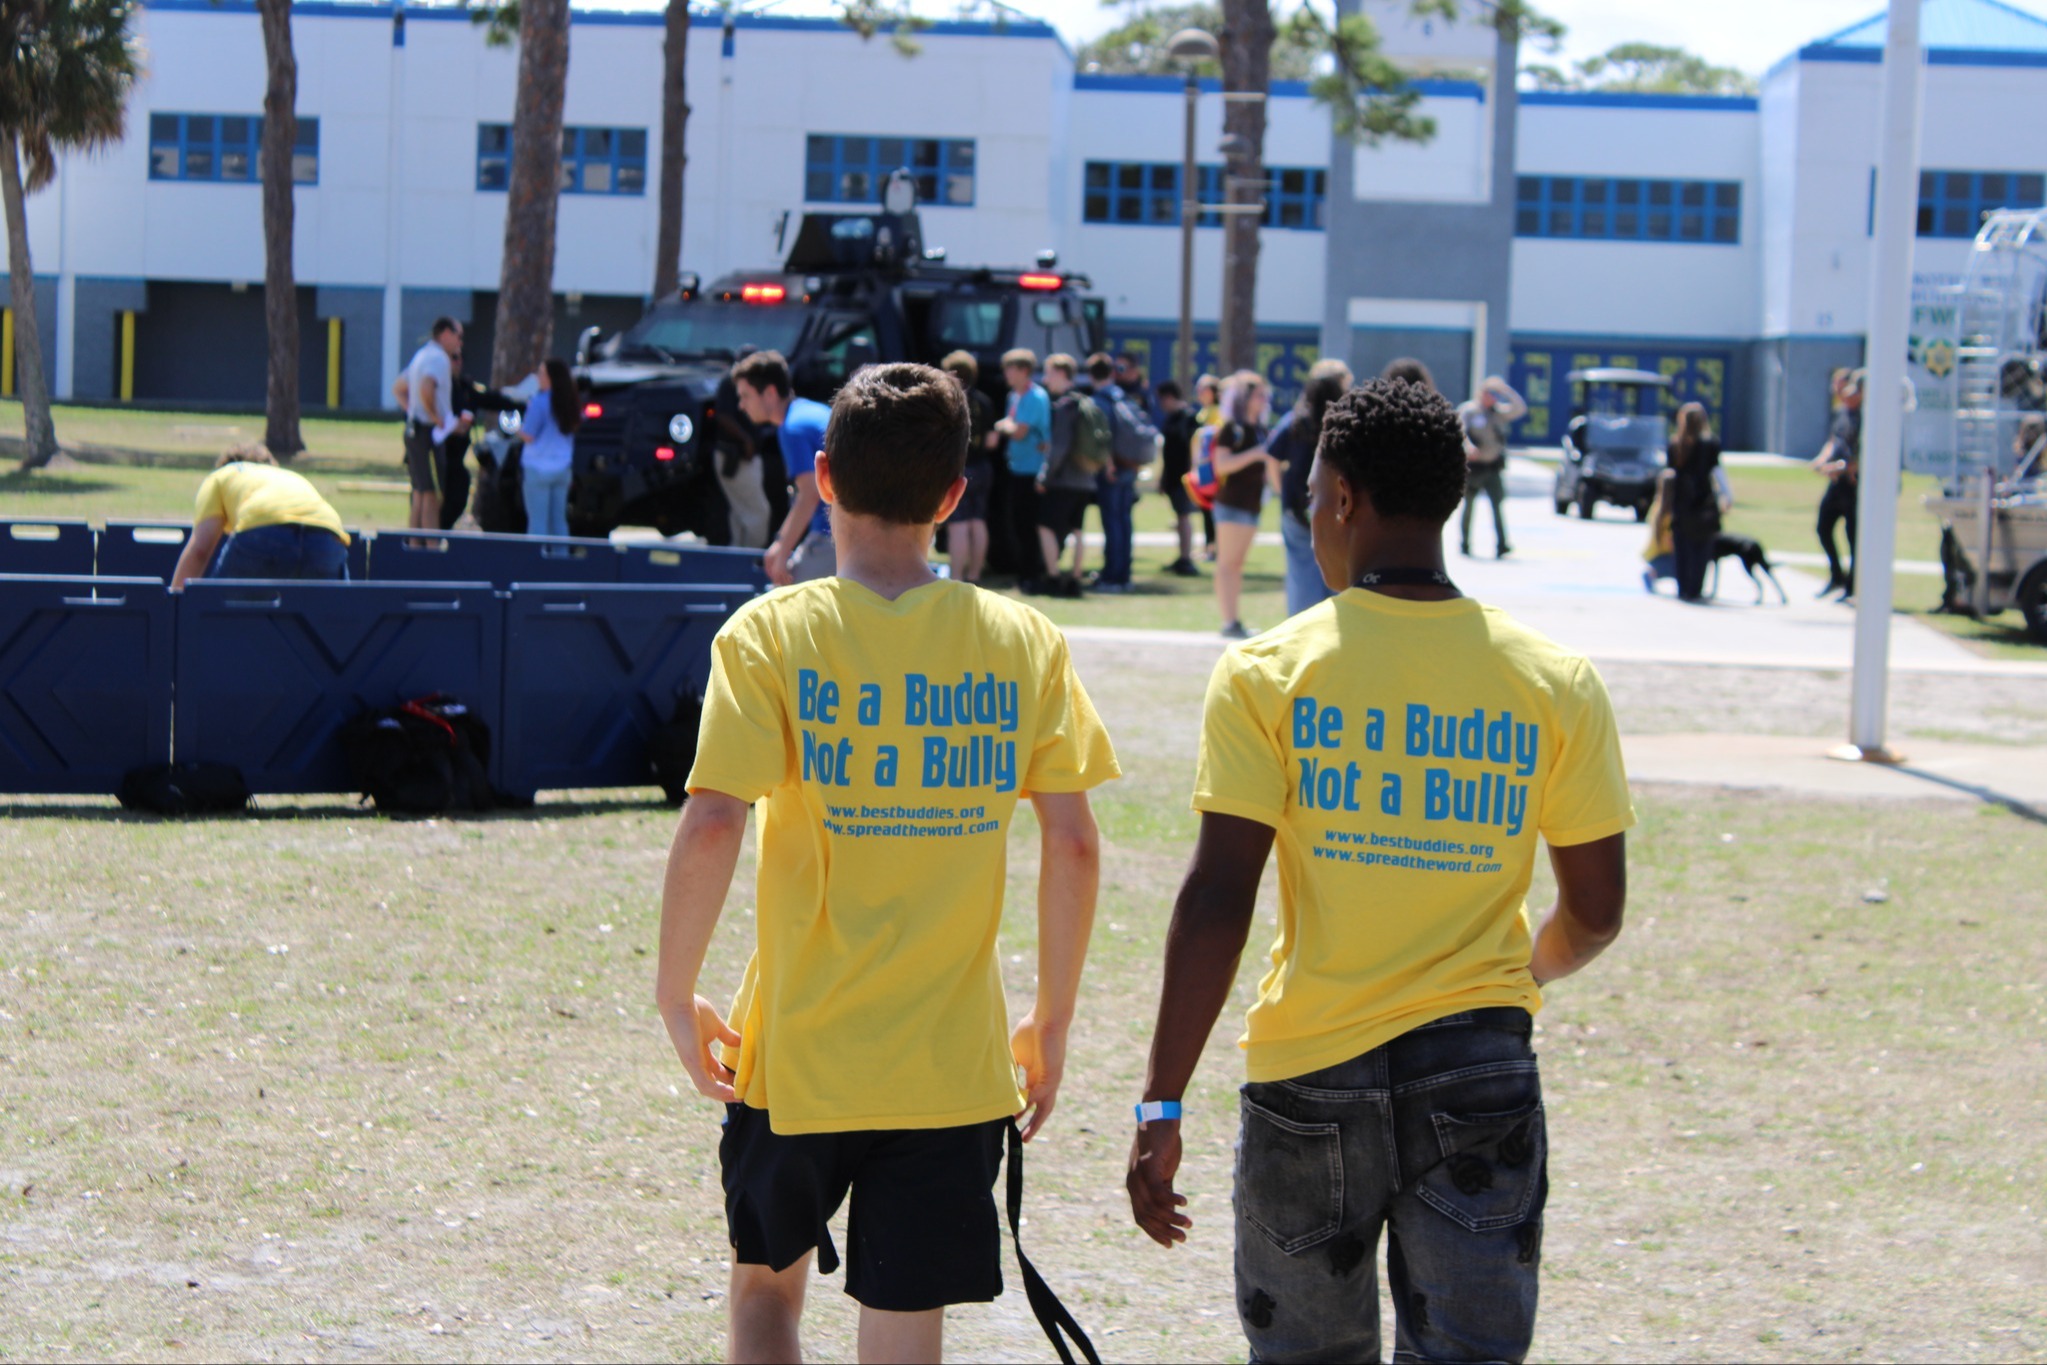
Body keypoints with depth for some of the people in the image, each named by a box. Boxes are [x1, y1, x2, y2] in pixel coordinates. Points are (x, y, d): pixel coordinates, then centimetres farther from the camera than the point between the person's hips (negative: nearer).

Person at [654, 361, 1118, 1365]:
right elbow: (1073, 844, -1)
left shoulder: (773, 634, -8)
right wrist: (1051, 1023, 10)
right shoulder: (1024, 642, -2)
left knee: (766, 1283, 23)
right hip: (952, 1062, 1)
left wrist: (676, 997, -4)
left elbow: (711, 827, -17)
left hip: (796, 1053, -1)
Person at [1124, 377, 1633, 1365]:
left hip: (1310, 1075, -1)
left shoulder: (1267, 674, -7)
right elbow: (1595, 914, 6)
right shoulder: (1555, 684, 0)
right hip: (1482, 1076, 1)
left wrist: (1161, 1107, -7)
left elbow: (1217, 902, -11)